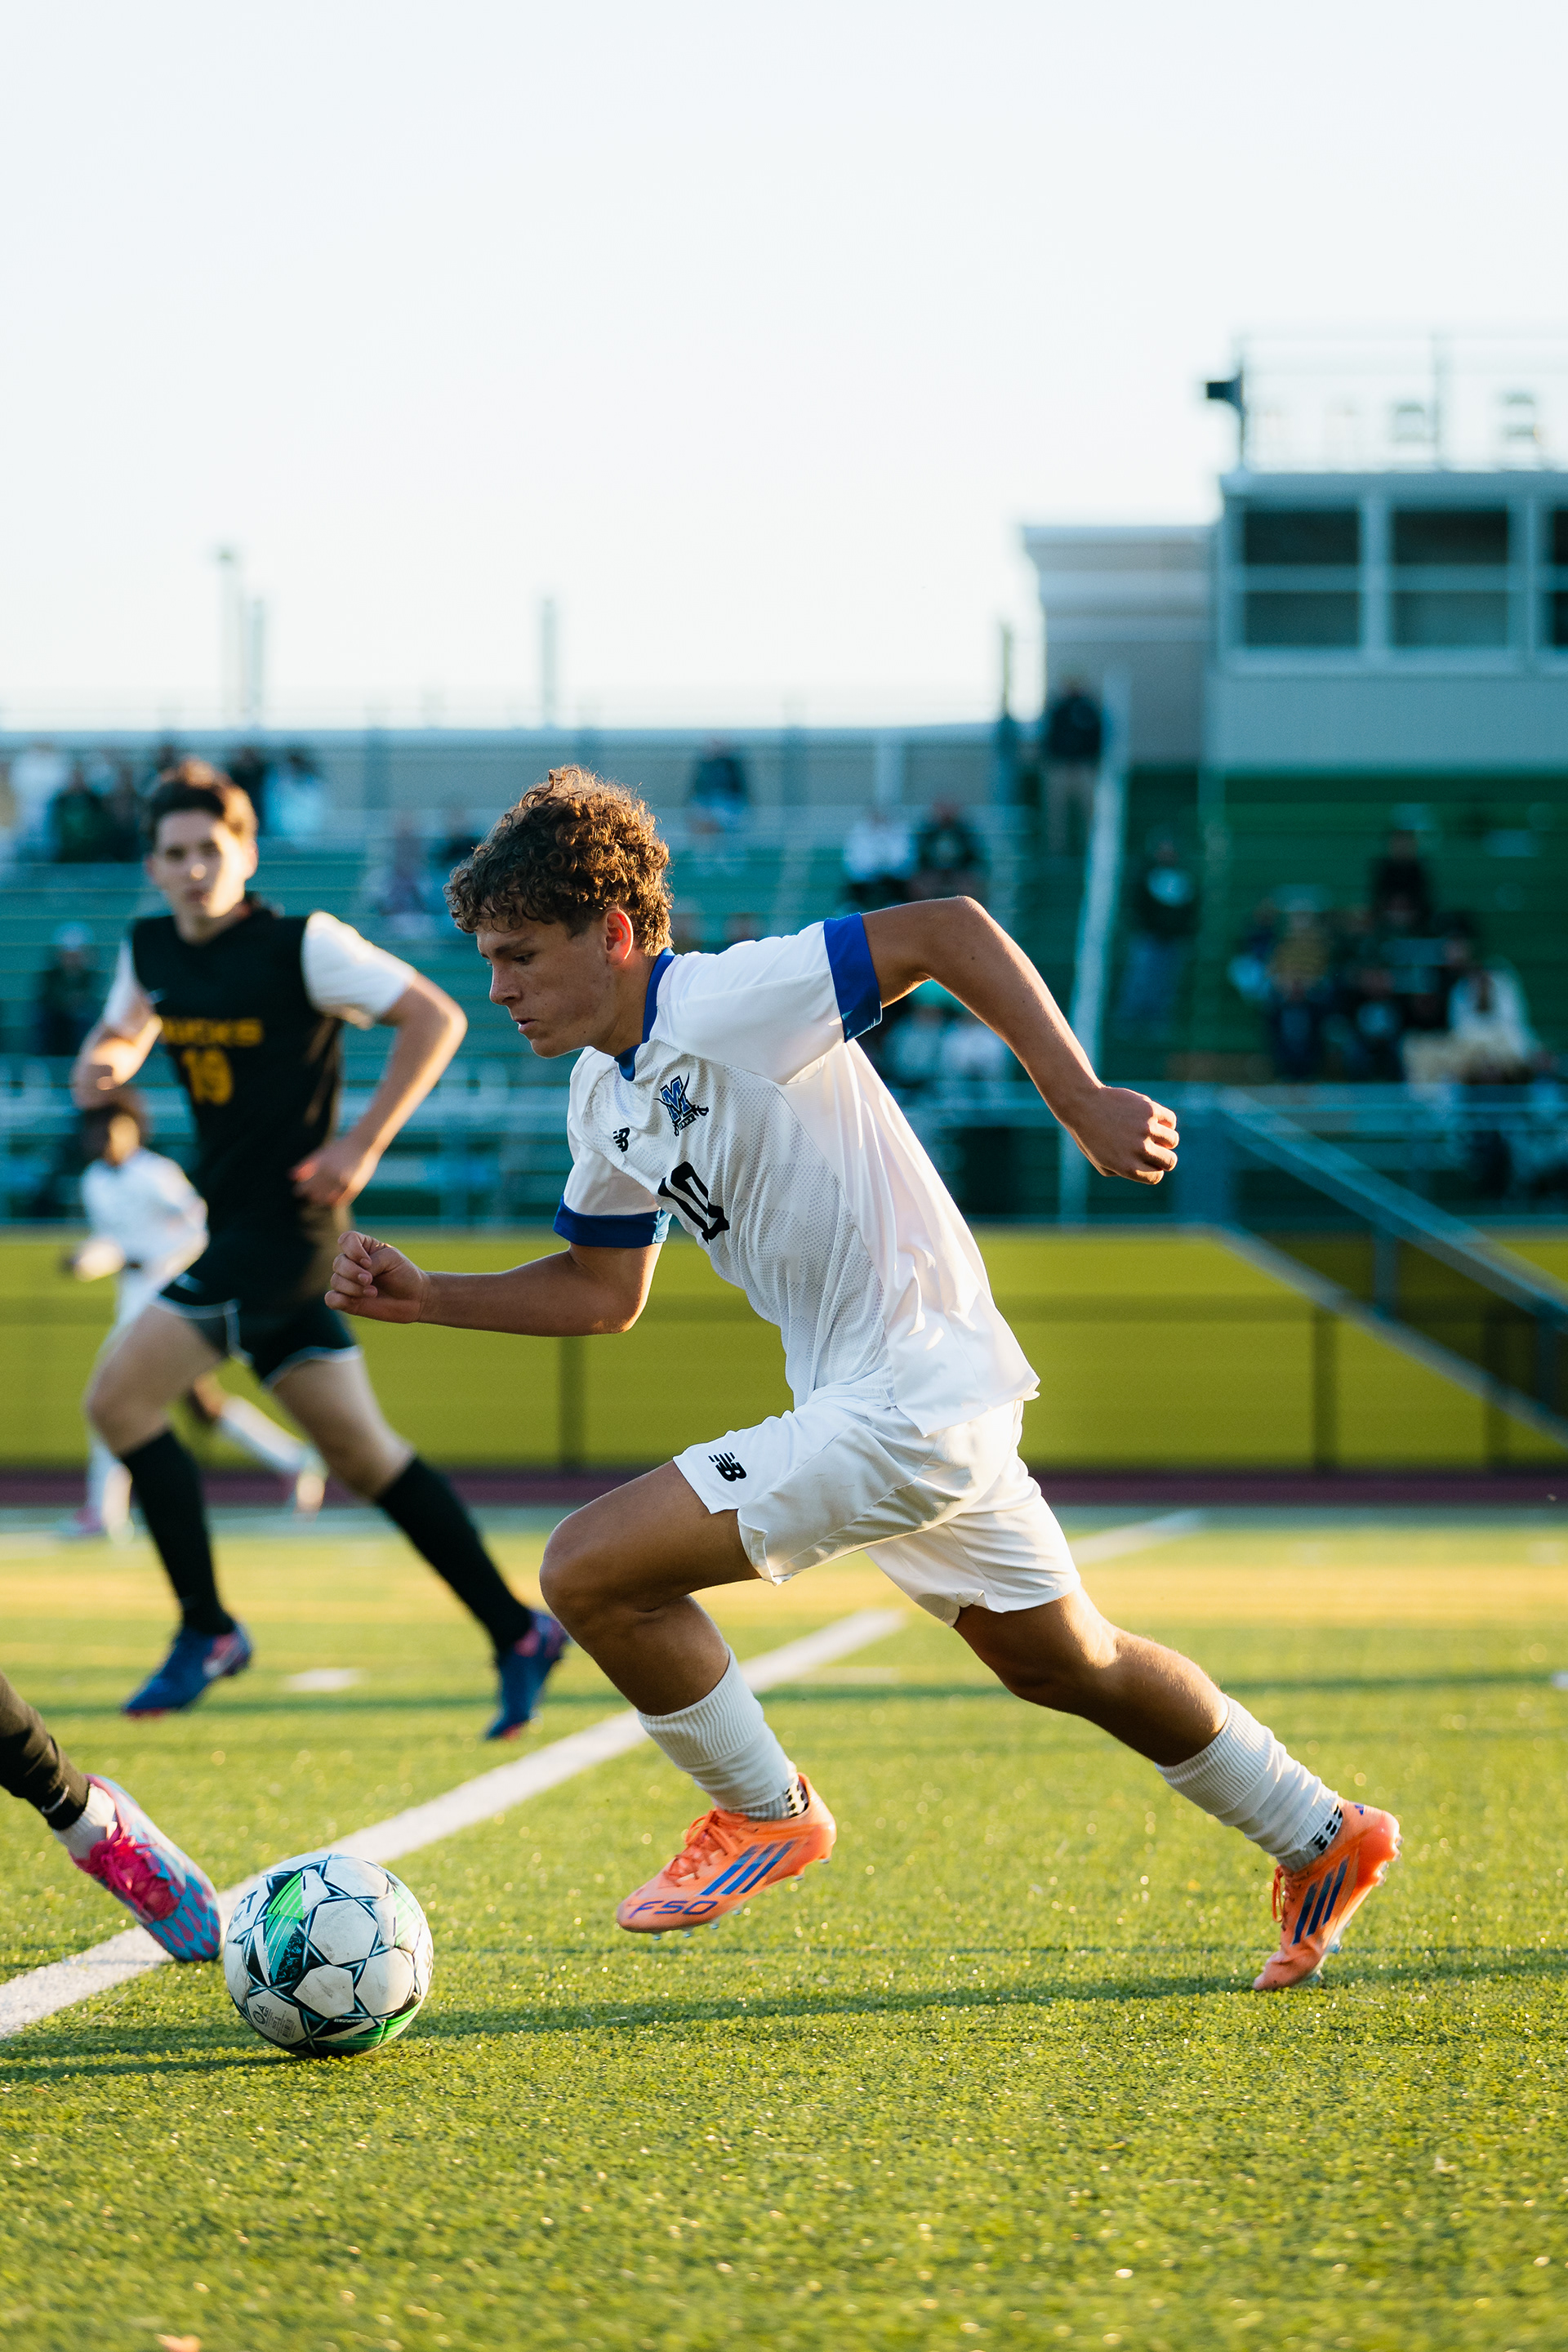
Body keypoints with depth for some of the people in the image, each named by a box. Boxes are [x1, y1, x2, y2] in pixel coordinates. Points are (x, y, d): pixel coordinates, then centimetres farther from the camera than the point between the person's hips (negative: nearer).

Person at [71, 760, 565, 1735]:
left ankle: (208, 1632, -4)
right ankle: (517, 1634, 15)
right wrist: (103, 1061, -1)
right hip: (233, 1224, 8)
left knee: (120, 1399, -13)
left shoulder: (303, 945, -13)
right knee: (361, 1451, 9)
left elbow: (437, 1018, -12)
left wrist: (362, 1145, -16)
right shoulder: (151, 951, 8)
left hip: (284, 1221, -8)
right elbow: (123, 1032, 24)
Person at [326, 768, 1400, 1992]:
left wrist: (1083, 1101, -23)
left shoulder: (728, 1002, -19)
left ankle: (765, 1810, 6)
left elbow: (948, 929, -22)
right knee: (1066, 1664, 23)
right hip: (925, 1400, 10)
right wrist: (427, 1299, 7)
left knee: (589, 1569, -14)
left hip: (910, 1403, -10)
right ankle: (1322, 1840, 38)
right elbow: (602, 1290, 19)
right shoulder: (604, 1097, 8)